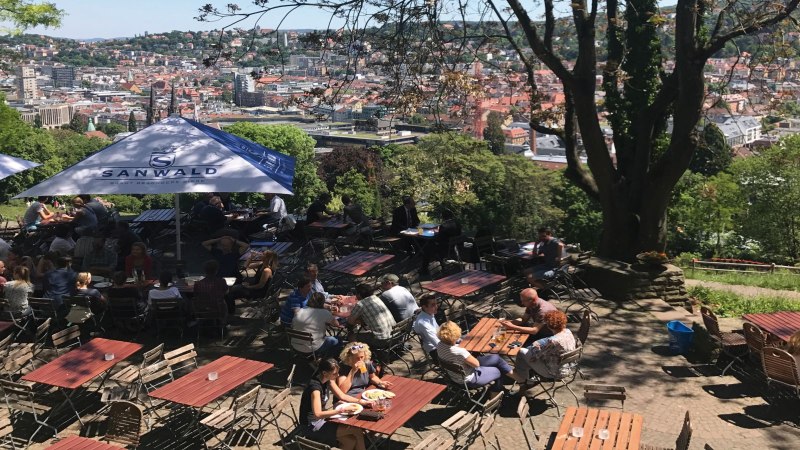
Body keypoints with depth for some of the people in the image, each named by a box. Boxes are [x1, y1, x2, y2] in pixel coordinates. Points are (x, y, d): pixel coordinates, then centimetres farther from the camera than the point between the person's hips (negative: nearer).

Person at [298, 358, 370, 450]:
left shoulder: (328, 380, -1)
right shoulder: (315, 387, -26)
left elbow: (342, 396, 8)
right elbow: (317, 414, -33)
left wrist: (361, 401, -5)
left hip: (322, 419, 8)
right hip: (312, 426, -8)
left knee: (351, 441, -11)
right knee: (356, 429, -12)